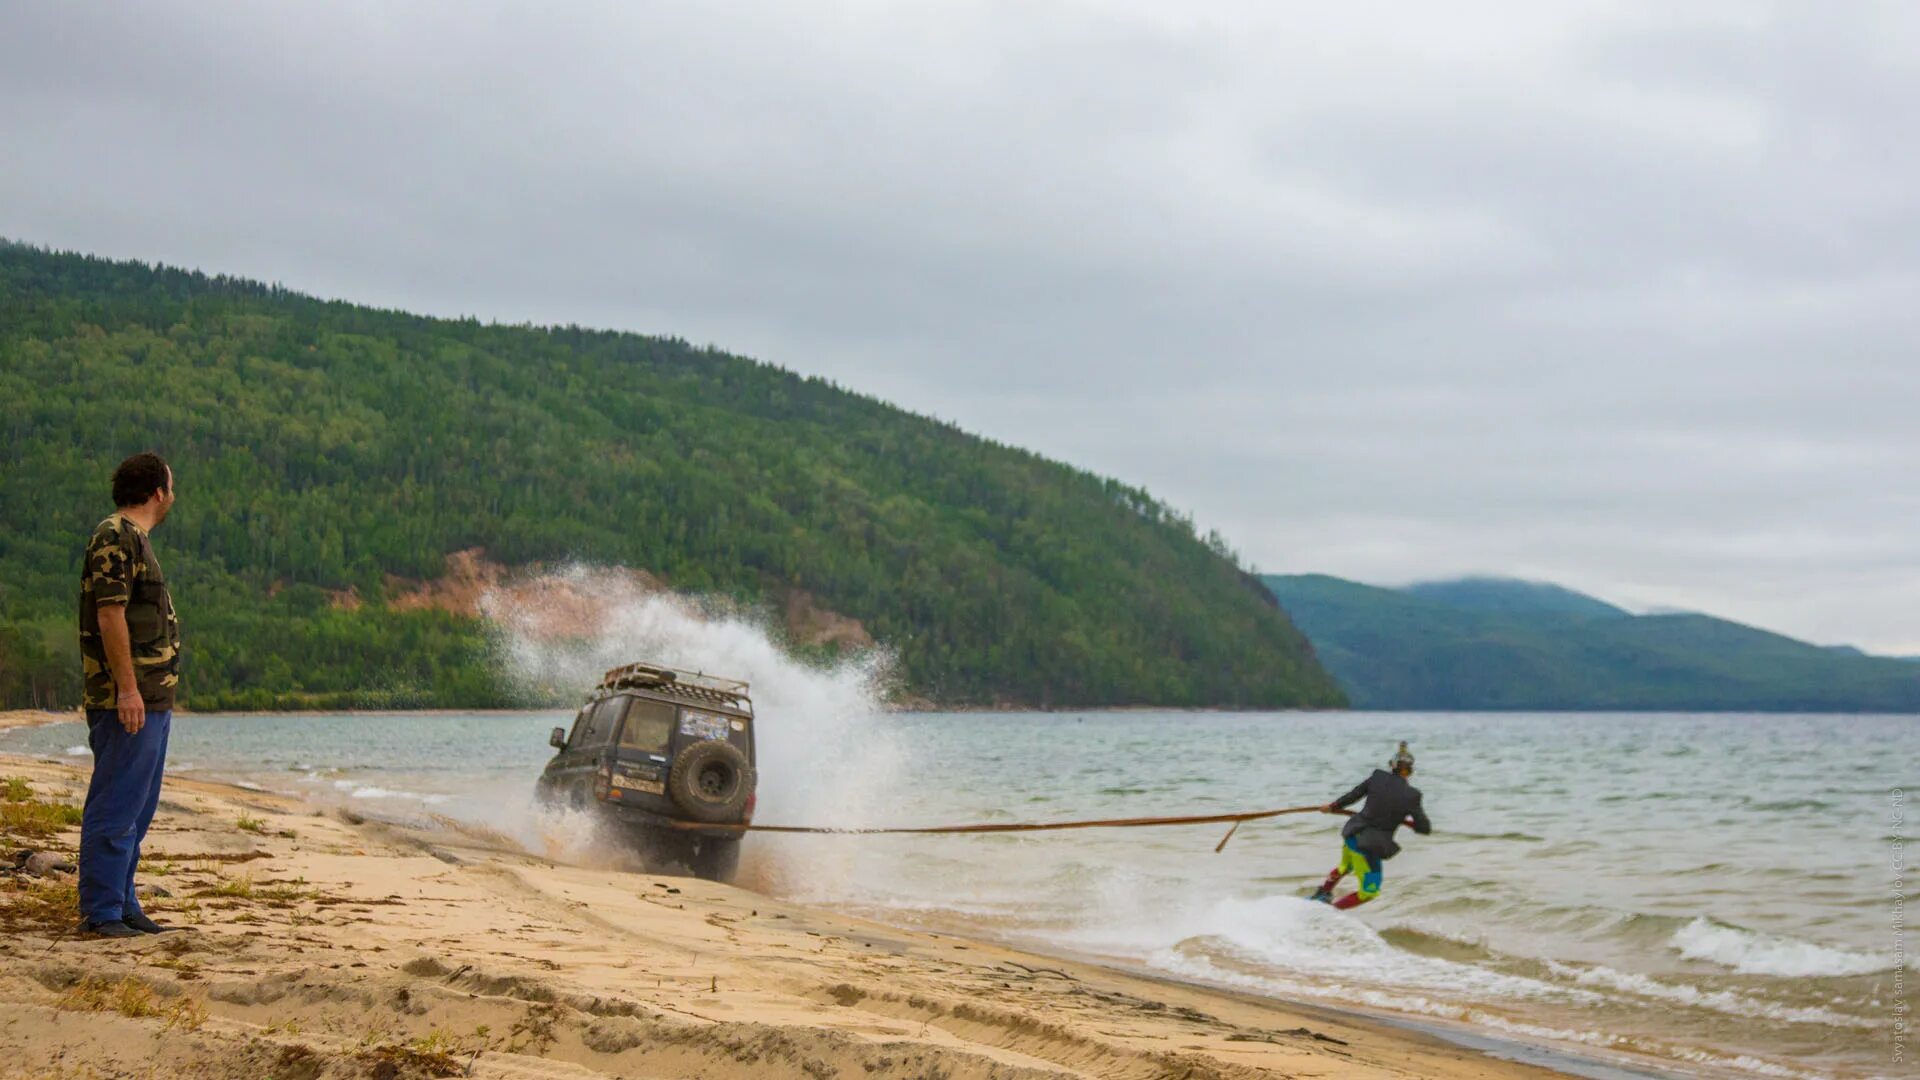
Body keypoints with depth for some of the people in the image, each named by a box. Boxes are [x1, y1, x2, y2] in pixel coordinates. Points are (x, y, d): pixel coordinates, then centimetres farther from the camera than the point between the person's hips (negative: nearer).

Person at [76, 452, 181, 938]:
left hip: (152, 699, 10)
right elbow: (109, 615, -19)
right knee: (115, 807, -7)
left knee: (138, 808, 13)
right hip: (129, 699, -10)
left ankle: (122, 905, 18)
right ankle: (100, 911, -3)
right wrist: (127, 688, -22)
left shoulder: (135, 539, 19)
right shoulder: (115, 538, -11)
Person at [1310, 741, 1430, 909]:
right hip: (1369, 847, -5)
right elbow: (1425, 828, -6)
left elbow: (1352, 796, 8)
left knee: (1345, 867, 38)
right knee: (1369, 891, 15)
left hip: (1352, 834, 5)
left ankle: (1322, 894, 48)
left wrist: (1332, 806, 25)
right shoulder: (1411, 795, -15)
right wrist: (1405, 820, 14)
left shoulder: (1377, 777, -5)